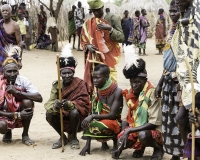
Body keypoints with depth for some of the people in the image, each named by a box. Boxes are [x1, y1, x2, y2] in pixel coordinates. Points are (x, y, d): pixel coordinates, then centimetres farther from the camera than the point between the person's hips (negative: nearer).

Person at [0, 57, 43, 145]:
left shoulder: (23, 81, -14)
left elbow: (39, 98, -27)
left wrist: (17, 92, -33)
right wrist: (17, 115, -29)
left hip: (22, 114, 2)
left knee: (28, 102, -28)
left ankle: (25, 135, -9)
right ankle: (8, 132, 7)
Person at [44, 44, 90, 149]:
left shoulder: (80, 84, -10)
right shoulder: (56, 85, -2)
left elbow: (83, 103, -19)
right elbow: (49, 103, -12)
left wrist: (69, 104, -41)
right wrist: (55, 106, -38)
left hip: (77, 118, -3)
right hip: (61, 118, 3)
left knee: (74, 112, -34)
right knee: (49, 114, -23)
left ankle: (73, 138, -6)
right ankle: (62, 137, 1)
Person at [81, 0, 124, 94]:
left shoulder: (113, 19, -1)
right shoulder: (88, 23, 7)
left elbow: (121, 38, -6)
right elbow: (83, 41, 15)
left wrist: (109, 29, -20)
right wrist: (88, 46, -8)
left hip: (109, 59, -3)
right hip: (94, 60, 3)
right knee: (92, 86, 1)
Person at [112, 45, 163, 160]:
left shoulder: (153, 94, -18)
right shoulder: (128, 94, 0)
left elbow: (154, 123, -21)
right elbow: (125, 119, 1)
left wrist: (129, 131, -25)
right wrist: (122, 138, -15)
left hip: (153, 131, -6)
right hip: (133, 131, 6)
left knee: (143, 135, -36)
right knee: (121, 140, -19)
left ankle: (158, 148, -3)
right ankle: (140, 146, 13)